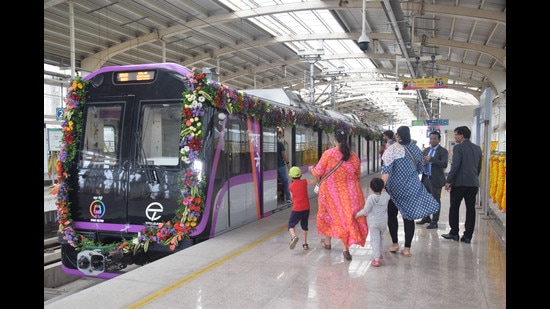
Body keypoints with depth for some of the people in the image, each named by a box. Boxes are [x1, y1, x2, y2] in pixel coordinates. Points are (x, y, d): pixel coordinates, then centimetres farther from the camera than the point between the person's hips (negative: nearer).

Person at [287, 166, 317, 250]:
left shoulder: (291, 186, -2)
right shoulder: (304, 181, -2)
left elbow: (292, 197, 8)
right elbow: (315, 182, -1)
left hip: (296, 209, -3)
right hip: (306, 208, 3)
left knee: (291, 225, 5)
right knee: (304, 225, 21)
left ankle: (294, 236, -26)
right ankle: (305, 243, 24)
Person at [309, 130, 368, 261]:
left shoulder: (328, 153, -13)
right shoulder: (354, 156, -2)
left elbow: (317, 173, -7)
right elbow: (358, 176, 7)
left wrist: (311, 169, 15)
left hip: (331, 191, -1)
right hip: (350, 193, 1)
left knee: (329, 215, 20)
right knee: (348, 217, 7)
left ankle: (327, 242, 36)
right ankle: (346, 248, 2)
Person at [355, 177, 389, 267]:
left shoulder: (370, 198, -21)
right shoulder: (385, 195, -9)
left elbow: (366, 210, -16)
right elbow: (388, 196, 18)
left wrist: (358, 214, 0)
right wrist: (384, 191, 32)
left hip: (373, 222, -4)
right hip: (383, 221, 5)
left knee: (375, 239, 1)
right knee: (381, 237, 24)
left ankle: (376, 259, -2)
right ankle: (379, 254, 41)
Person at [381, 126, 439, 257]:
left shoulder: (392, 150, -14)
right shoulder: (416, 149, 0)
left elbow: (386, 171, -20)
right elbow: (420, 169, 10)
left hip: (395, 188, -3)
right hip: (412, 187, 3)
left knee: (392, 215, 15)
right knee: (408, 216, 7)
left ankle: (395, 244, 18)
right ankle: (407, 248, 9)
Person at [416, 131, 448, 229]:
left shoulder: (443, 151, -8)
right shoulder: (426, 150, 12)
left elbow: (444, 164, -21)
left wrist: (431, 159, -25)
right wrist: (423, 163, -8)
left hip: (435, 180, -7)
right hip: (425, 178, 7)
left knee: (436, 201, 3)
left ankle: (434, 222, 12)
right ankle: (426, 218, 32)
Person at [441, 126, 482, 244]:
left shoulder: (458, 147, -8)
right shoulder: (477, 148, 12)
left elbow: (455, 165, -15)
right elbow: (479, 167, 16)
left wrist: (448, 181, -11)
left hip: (459, 182, -5)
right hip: (473, 183, 6)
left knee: (454, 208, 7)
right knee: (471, 209, 5)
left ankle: (454, 233, 12)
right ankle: (468, 236, 7)